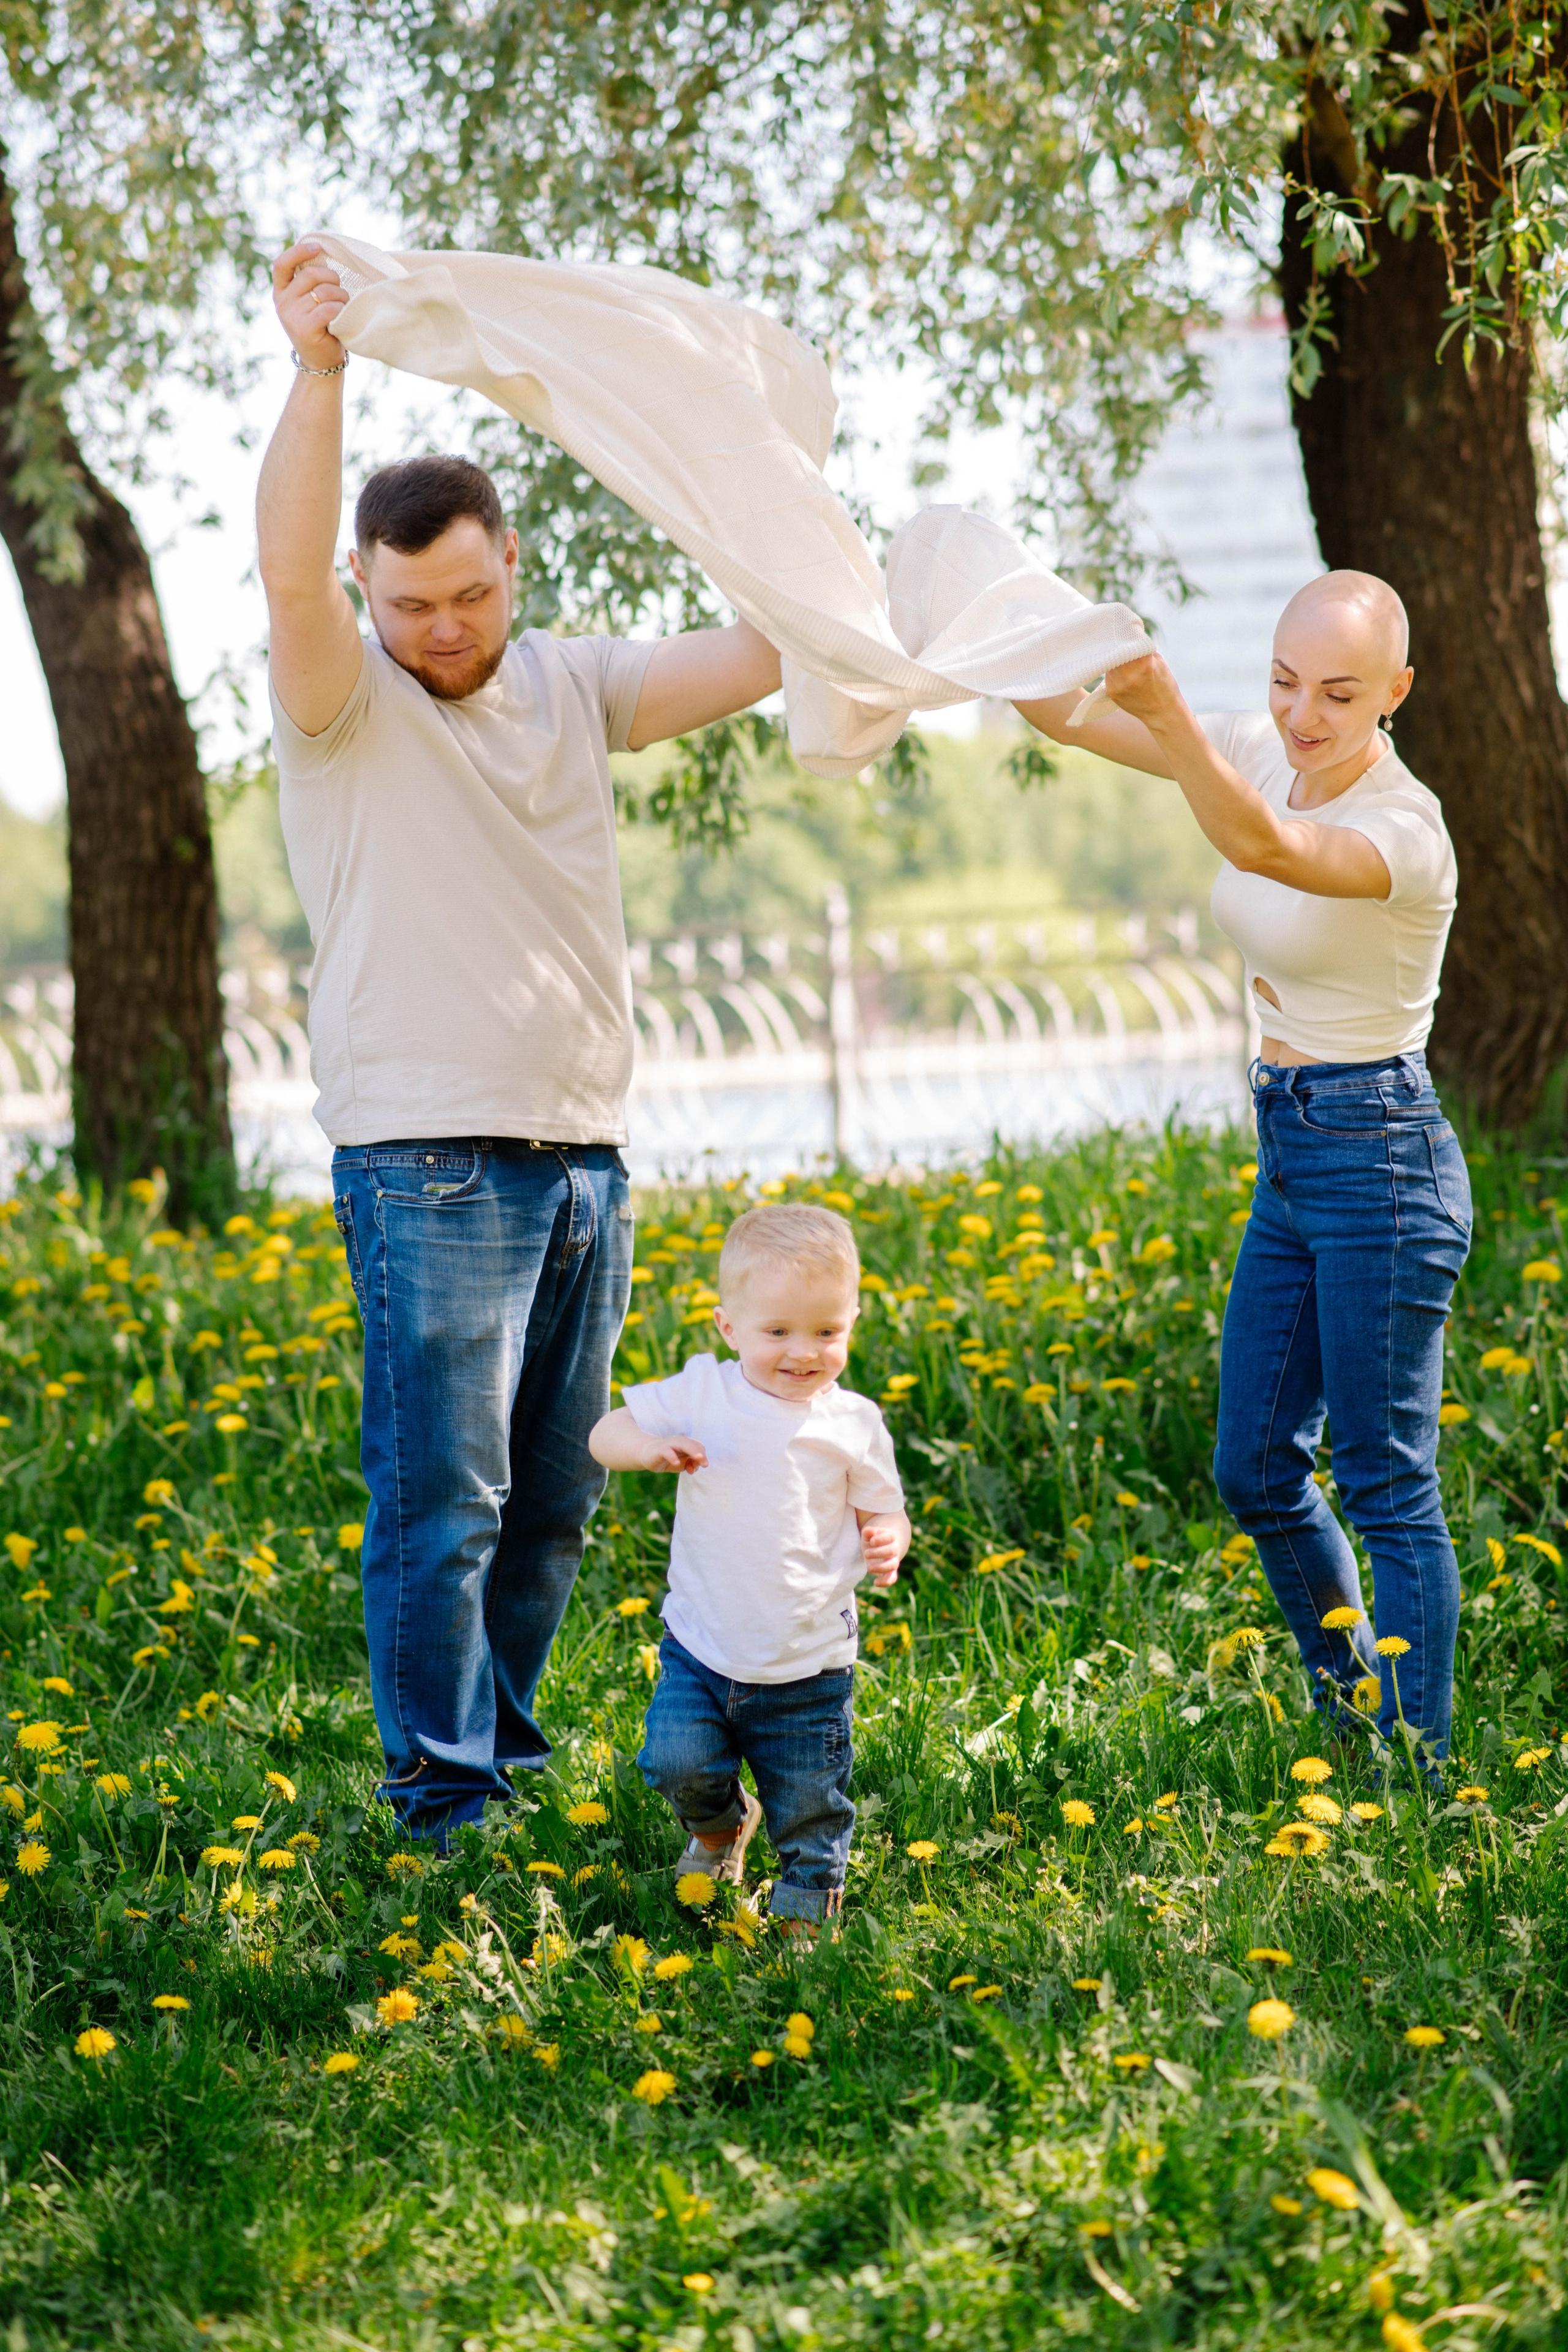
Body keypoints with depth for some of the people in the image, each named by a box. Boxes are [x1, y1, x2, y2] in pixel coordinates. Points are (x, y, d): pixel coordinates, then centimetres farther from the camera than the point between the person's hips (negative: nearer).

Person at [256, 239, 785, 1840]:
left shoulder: (572, 689, 11)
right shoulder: (343, 707, -4)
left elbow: (759, 655, 6)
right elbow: (286, 571, -22)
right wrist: (317, 372, -33)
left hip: (583, 1154, 6)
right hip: (428, 1164, -6)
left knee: (554, 1496, 12)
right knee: (445, 1492, -7)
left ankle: (505, 1744, 25)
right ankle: (440, 1789, 0)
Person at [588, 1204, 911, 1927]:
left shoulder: (853, 1424, -3)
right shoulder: (699, 1395, -4)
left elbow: (883, 1515, 7)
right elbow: (605, 1436, 1)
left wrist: (887, 1545, -18)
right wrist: (648, 1447, -22)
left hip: (809, 1669, 0)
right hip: (702, 1650, 0)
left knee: (810, 1819, 5)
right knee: (678, 1762, -17)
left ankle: (803, 1920, 32)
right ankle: (718, 1826, 18)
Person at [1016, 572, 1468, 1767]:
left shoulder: (1405, 830, -21)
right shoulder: (1265, 754, 2)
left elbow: (1258, 844, -41)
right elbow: (1068, 715, 1)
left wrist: (1164, 707, -56)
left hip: (1382, 1163, -9)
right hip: (1290, 1153, 9)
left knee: (1389, 1483, -4)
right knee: (1256, 1467, 15)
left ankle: (1417, 1769, 3)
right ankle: (1352, 1702, 32)